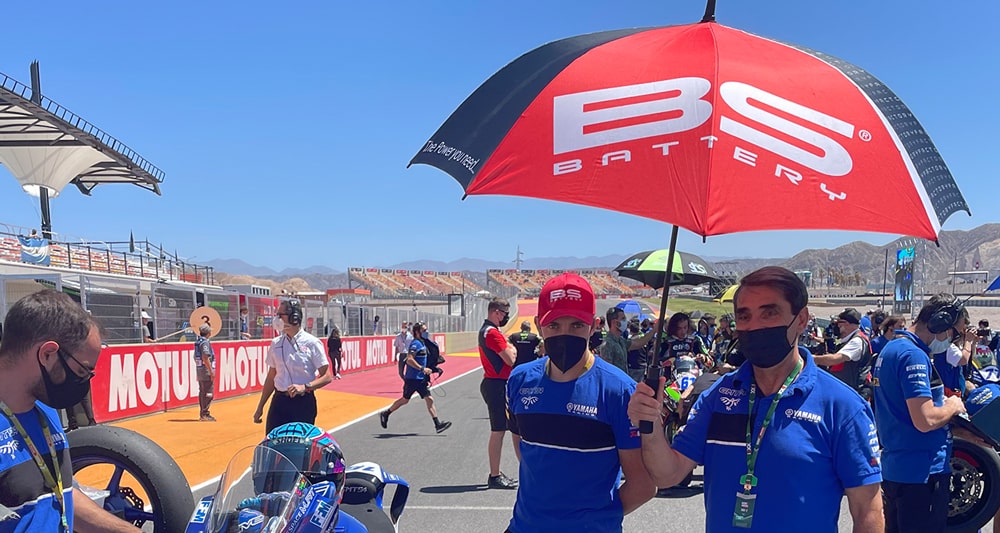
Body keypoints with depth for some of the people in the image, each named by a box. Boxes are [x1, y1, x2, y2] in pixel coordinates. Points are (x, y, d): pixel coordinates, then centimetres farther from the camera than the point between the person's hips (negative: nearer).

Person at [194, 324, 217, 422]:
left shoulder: (197, 341, 13)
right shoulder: (205, 342, -15)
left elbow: (196, 357, 18)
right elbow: (205, 358, -22)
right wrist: (211, 371, -21)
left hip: (199, 370, 10)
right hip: (206, 371, -10)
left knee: (202, 393, 14)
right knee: (208, 393, -6)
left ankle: (203, 414, 19)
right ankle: (205, 414, -5)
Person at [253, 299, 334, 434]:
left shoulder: (311, 343, -7)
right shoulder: (276, 343, 8)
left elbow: (327, 377, -7)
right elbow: (271, 377, 15)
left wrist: (305, 387, -22)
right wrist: (260, 407, 15)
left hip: (303, 403, -4)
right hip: (279, 401, 5)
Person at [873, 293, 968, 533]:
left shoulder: (890, 349, 13)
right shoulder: (913, 356, -19)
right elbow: (925, 421, -26)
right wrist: (953, 406, -7)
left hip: (893, 466, 10)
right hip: (922, 472, -10)